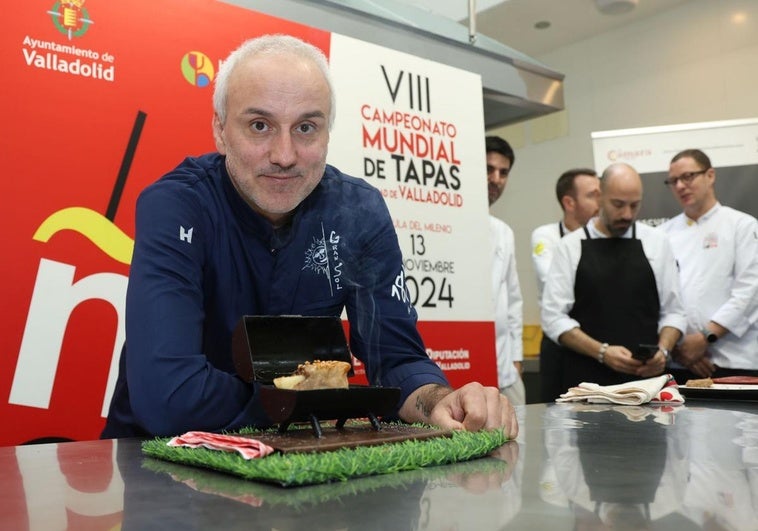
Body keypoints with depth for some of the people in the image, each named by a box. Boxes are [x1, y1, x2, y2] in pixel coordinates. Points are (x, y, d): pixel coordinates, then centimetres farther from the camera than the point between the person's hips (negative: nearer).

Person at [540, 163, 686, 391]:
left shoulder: (656, 242, 6)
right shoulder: (571, 246, 0)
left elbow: (672, 311, 8)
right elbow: (554, 317, -5)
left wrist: (662, 350, -10)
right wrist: (602, 352, -15)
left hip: (646, 377, 2)